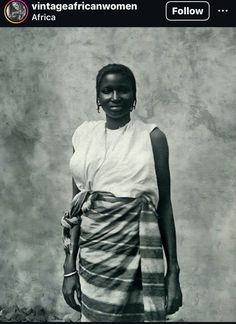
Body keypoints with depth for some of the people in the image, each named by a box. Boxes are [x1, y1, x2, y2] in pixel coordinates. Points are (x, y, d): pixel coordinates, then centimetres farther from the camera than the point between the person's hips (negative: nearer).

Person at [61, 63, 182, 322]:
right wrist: (70, 265, 2)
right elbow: (76, 204, 5)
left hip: (136, 253, -3)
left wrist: (173, 270, -6)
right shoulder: (84, 135, 4)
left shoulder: (152, 137, -4)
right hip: (91, 253, 3)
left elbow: (164, 205, -3)